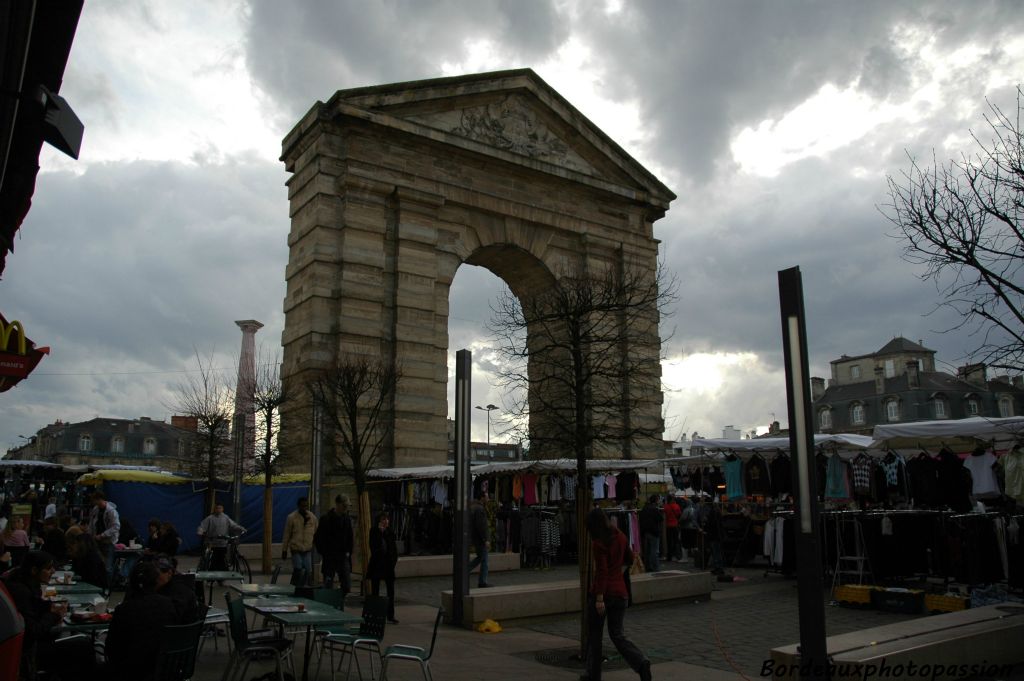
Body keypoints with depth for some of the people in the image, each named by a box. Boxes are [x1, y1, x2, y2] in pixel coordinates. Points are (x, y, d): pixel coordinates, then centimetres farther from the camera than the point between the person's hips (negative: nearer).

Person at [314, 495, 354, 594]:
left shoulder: (347, 519, 7)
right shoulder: (326, 519, -7)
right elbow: (317, 539, -4)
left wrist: (348, 551, 7)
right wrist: (323, 553, -7)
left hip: (343, 557, 4)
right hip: (329, 558, -3)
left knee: (347, 586, -1)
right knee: (328, 585, 3)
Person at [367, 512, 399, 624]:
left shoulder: (391, 532, 6)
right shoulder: (374, 531, -2)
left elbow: (394, 548, 10)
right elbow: (373, 546, -16)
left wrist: (394, 561, 0)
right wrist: (380, 532, -17)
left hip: (388, 564, 2)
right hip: (376, 564, -2)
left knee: (391, 591, 0)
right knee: (375, 590, 4)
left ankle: (390, 616, 5)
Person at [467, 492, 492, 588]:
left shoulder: (472, 507, 13)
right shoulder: (480, 509, -19)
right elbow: (481, 526, -24)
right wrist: (486, 540, -22)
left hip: (473, 537, 10)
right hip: (480, 538, -9)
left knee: (480, 557, 21)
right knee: (484, 560, 0)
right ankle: (482, 582, 5)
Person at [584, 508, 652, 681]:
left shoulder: (598, 543, -15)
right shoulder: (620, 537, 5)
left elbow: (601, 571, -19)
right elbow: (625, 559, 19)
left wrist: (599, 598, -19)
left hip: (602, 592, -6)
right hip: (620, 591, 6)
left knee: (594, 635, 11)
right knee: (617, 634, 11)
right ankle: (642, 663, -11)